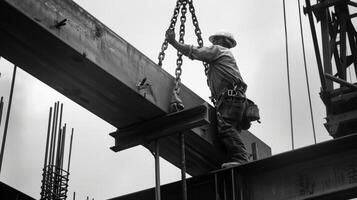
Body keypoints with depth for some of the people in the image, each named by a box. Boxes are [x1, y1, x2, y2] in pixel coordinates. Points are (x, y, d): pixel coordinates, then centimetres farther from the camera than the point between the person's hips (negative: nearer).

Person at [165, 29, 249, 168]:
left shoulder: (218, 50, 13)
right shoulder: (227, 56, 38)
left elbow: (194, 52, 3)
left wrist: (173, 42, 9)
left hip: (230, 97, -10)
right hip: (236, 99, 10)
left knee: (225, 127, -25)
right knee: (231, 130, 0)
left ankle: (240, 158, -38)